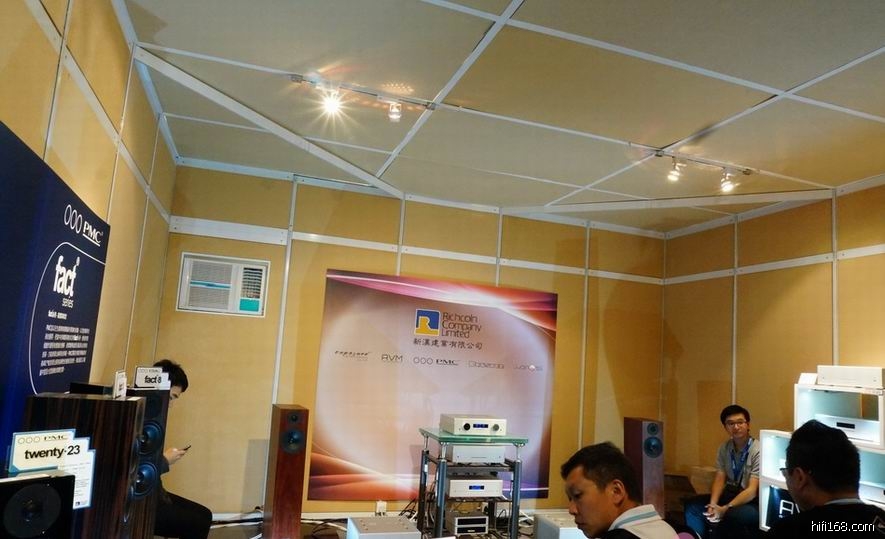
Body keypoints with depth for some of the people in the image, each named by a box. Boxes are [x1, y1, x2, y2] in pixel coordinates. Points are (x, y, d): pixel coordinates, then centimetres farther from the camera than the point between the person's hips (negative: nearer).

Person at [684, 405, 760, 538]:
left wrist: (726, 509, -31)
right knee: (692, 505, -12)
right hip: (730, 494, 6)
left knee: (731, 516, -36)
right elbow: (719, 479, 1)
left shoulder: (758, 451, -18)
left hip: (752, 503, -6)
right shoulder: (724, 448, 3)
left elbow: (752, 491, -22)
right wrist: (713, 504, -18)